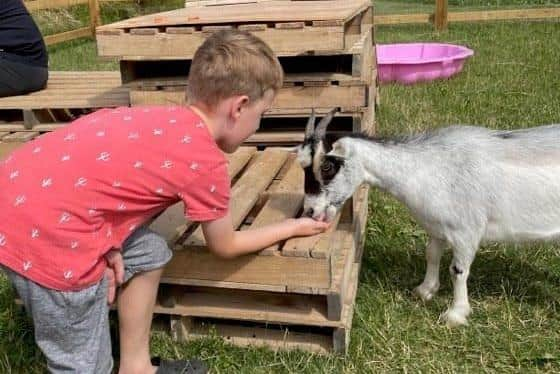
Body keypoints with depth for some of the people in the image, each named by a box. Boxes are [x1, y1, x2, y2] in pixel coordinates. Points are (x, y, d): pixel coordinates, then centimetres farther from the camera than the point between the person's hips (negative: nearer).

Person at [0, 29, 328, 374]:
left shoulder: (163, 119, 12)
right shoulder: (208, 163, -9)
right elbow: (225, 246, 6)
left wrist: (110, 246, 5)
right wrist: (293, 227, 19)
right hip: (42, 234, -9)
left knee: (149, 252, 19)